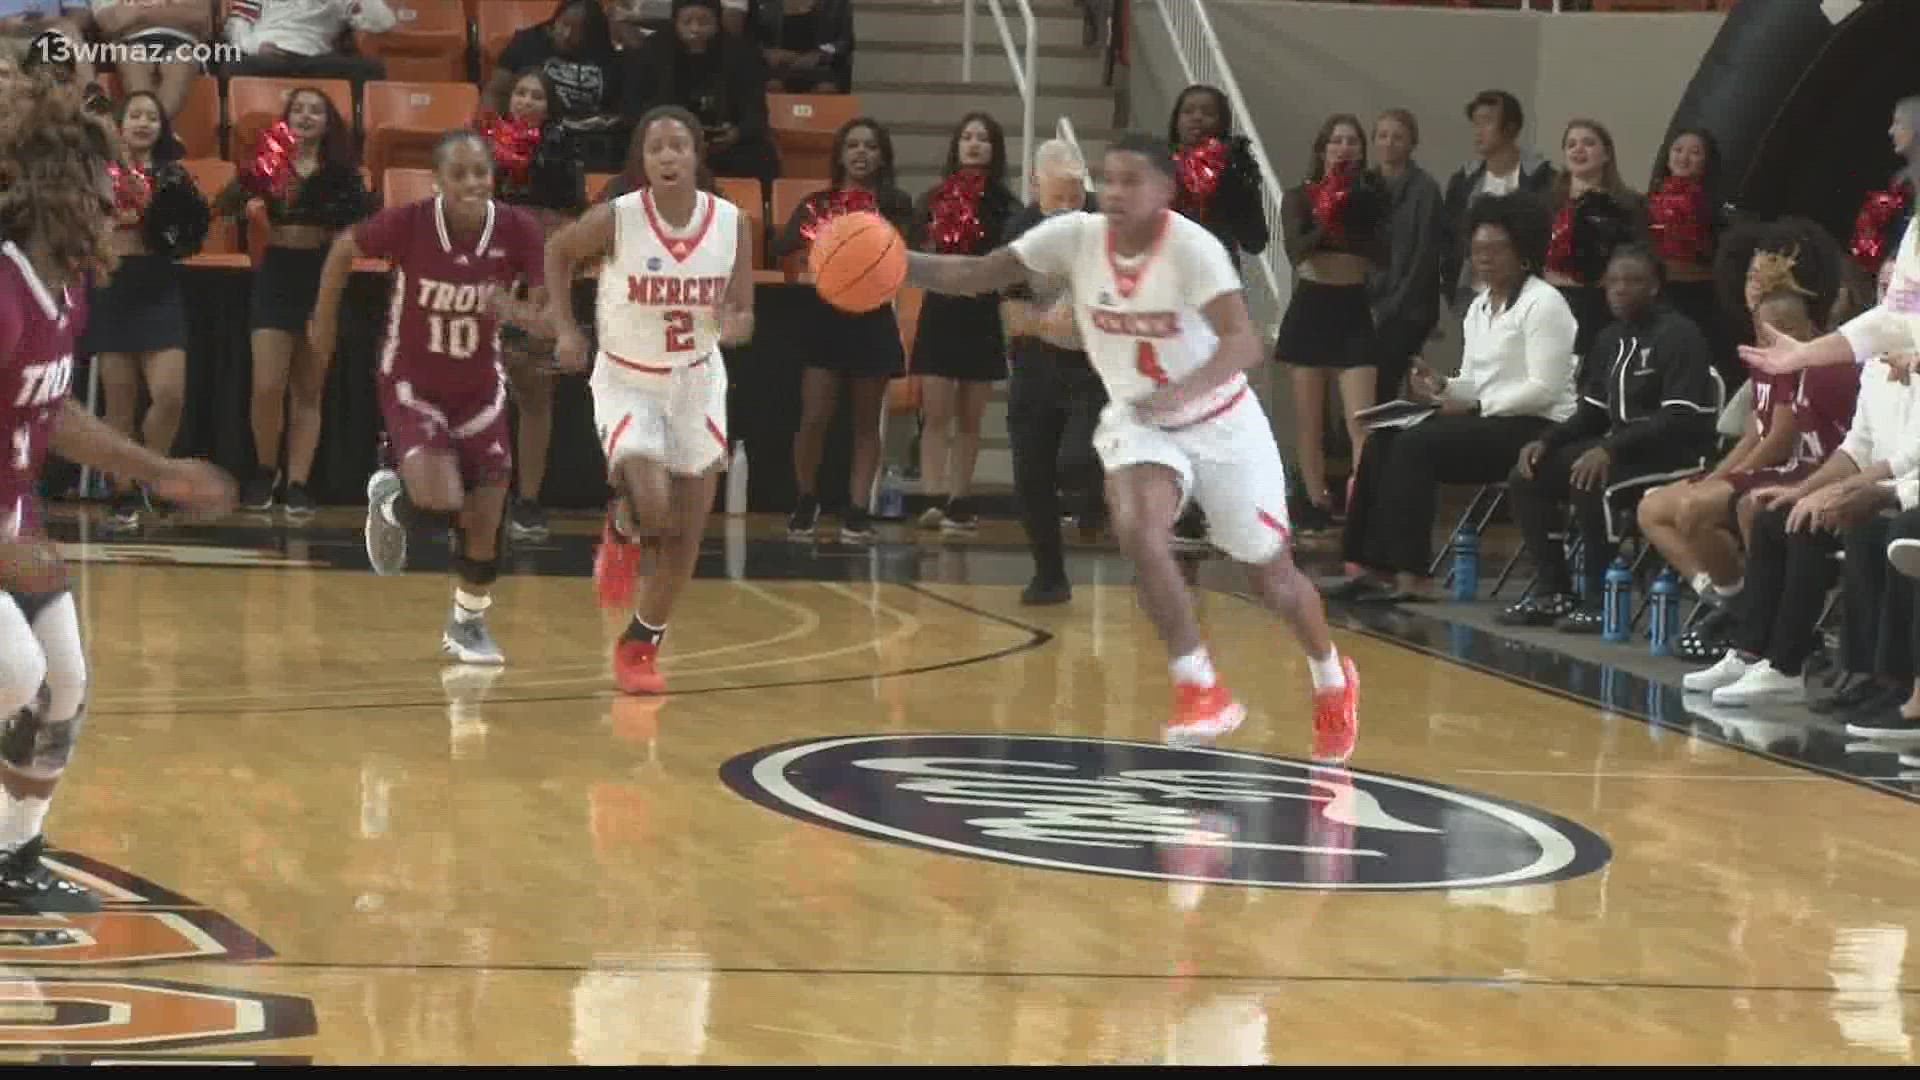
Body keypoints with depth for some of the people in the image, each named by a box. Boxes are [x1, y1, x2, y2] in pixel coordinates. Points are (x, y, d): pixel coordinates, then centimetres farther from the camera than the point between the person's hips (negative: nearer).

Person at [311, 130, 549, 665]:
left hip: (480, 389, 3)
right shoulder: (406, 224, -25)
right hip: (412, 386, -3)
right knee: (439, 505, -21)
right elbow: (344, 249, -5)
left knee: (486, 521, 4)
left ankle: (468, 622, 32)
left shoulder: (517, 231, -20)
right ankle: (390, 501, 18)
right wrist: (324, 321, 5)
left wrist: (519, 311, -34)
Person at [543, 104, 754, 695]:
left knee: (686, 534, 7)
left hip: (697, 381, 3)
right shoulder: (615, 220, -20)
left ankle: (641, 646, 28)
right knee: (653, 508, -24)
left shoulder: (732, 224, -13)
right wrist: (564, 326, -7)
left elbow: (742, 315, -4)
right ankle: (622, 531, 15)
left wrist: (733, 325, -27)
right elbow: (557, 251, 1)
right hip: (626, 381, -3)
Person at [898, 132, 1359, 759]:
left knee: (1271, 576, 10)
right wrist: (898, 263, -30)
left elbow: (1242, 342, -39)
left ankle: (1333, 681, 41)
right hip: (1138, 423, 3)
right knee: (1137, 531, -28)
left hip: (1220, 425, -3)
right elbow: (976, 275, -13)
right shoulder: (1076, 236, -15)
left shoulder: (1192, 248, -28)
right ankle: (1200, 690, -15)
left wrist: (1184, 391, -57)